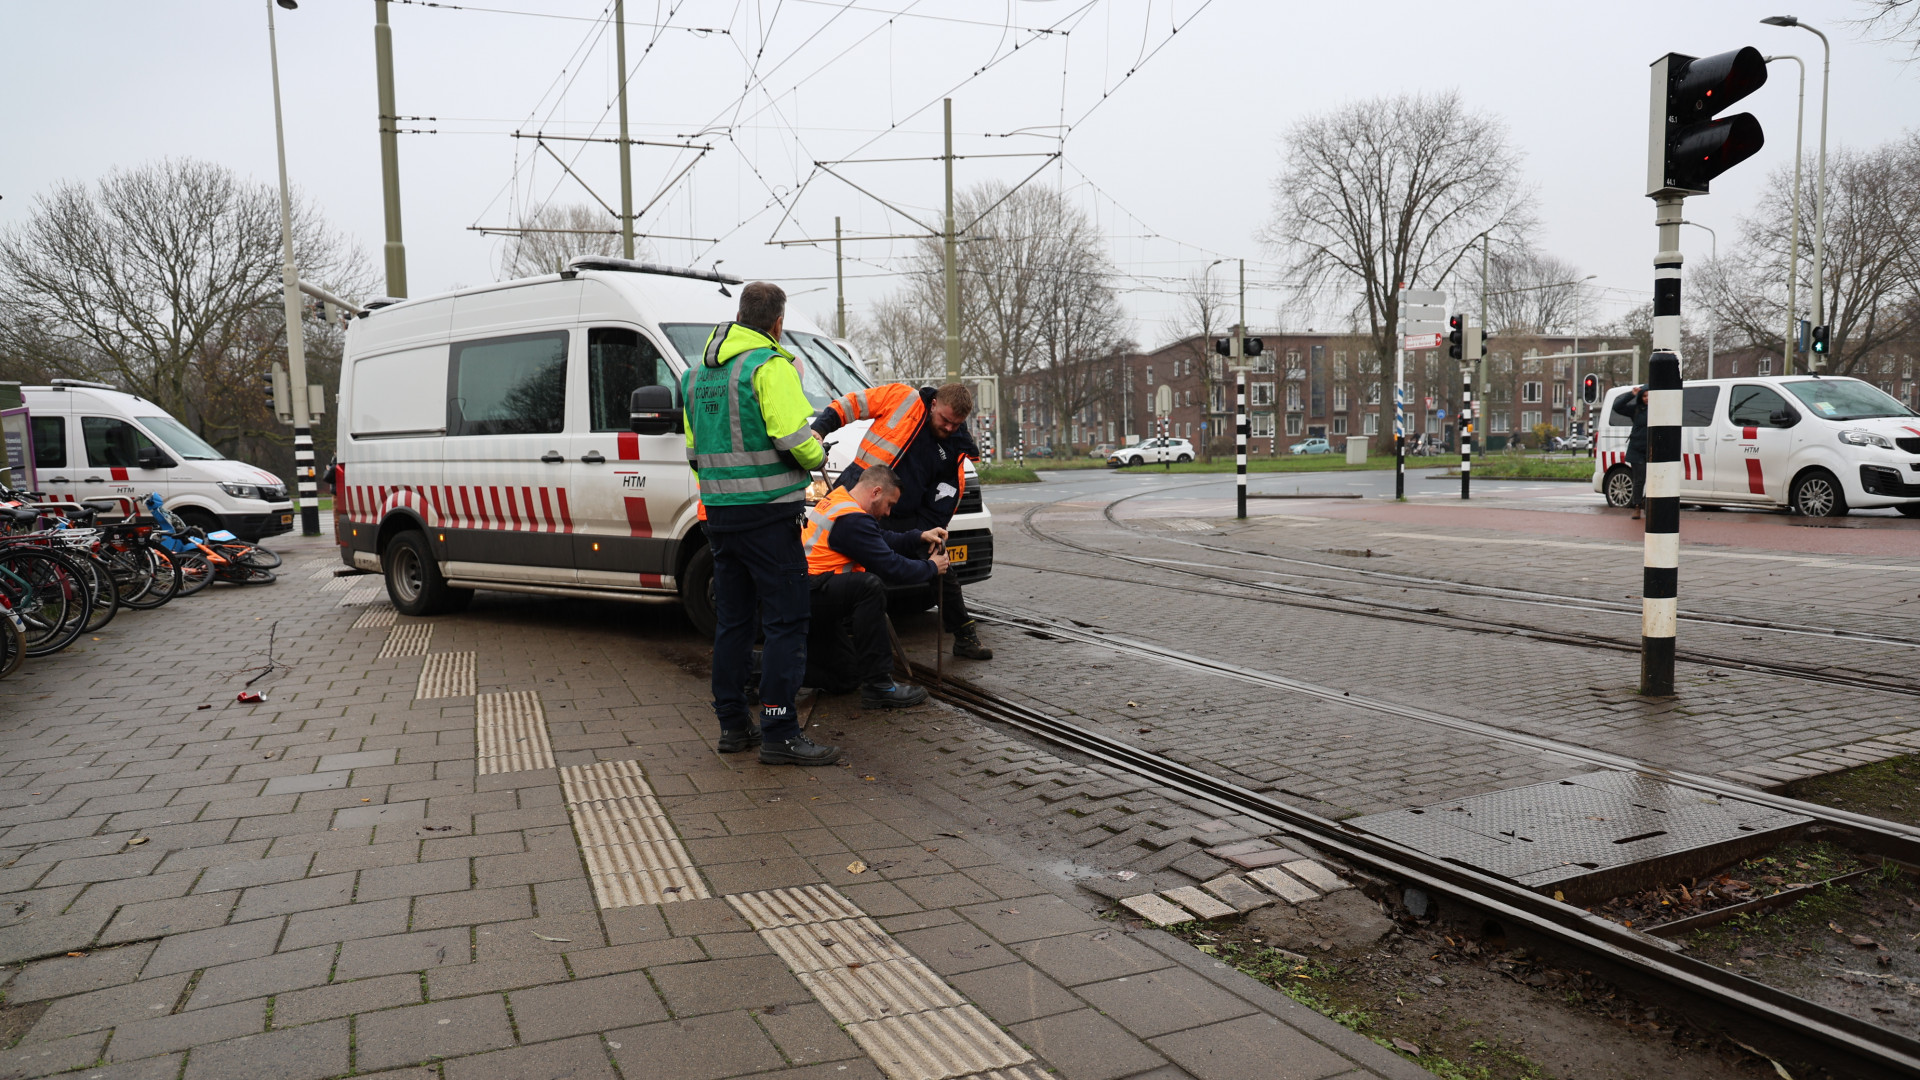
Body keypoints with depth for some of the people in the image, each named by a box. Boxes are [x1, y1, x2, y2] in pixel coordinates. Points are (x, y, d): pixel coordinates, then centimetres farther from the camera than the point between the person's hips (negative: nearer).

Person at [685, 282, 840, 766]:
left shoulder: (698, 373, 15)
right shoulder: (770, 366, -11)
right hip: (768, 514, -8)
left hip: (719, 513, 8)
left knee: (732, 620, 14)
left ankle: (732, 725, 20)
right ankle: (779, 734, -5)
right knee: (786, 622, -4)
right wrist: (817, 458, -1)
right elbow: (795, 439, -20)